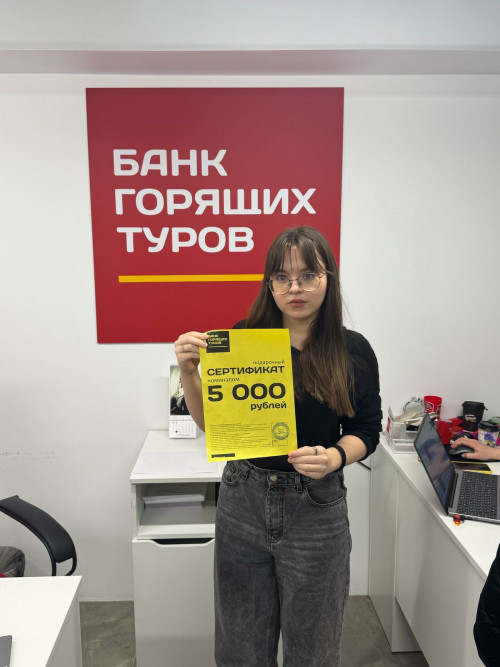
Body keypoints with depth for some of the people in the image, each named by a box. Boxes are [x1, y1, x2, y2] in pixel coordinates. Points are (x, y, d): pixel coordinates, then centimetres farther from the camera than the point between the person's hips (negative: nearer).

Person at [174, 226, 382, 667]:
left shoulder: (353, 350, -6)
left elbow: (366, 431, 1)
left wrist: (334, 457, -19)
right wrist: (189, 373, -17)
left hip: (316, 507, 0)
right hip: (243, 499, 1)